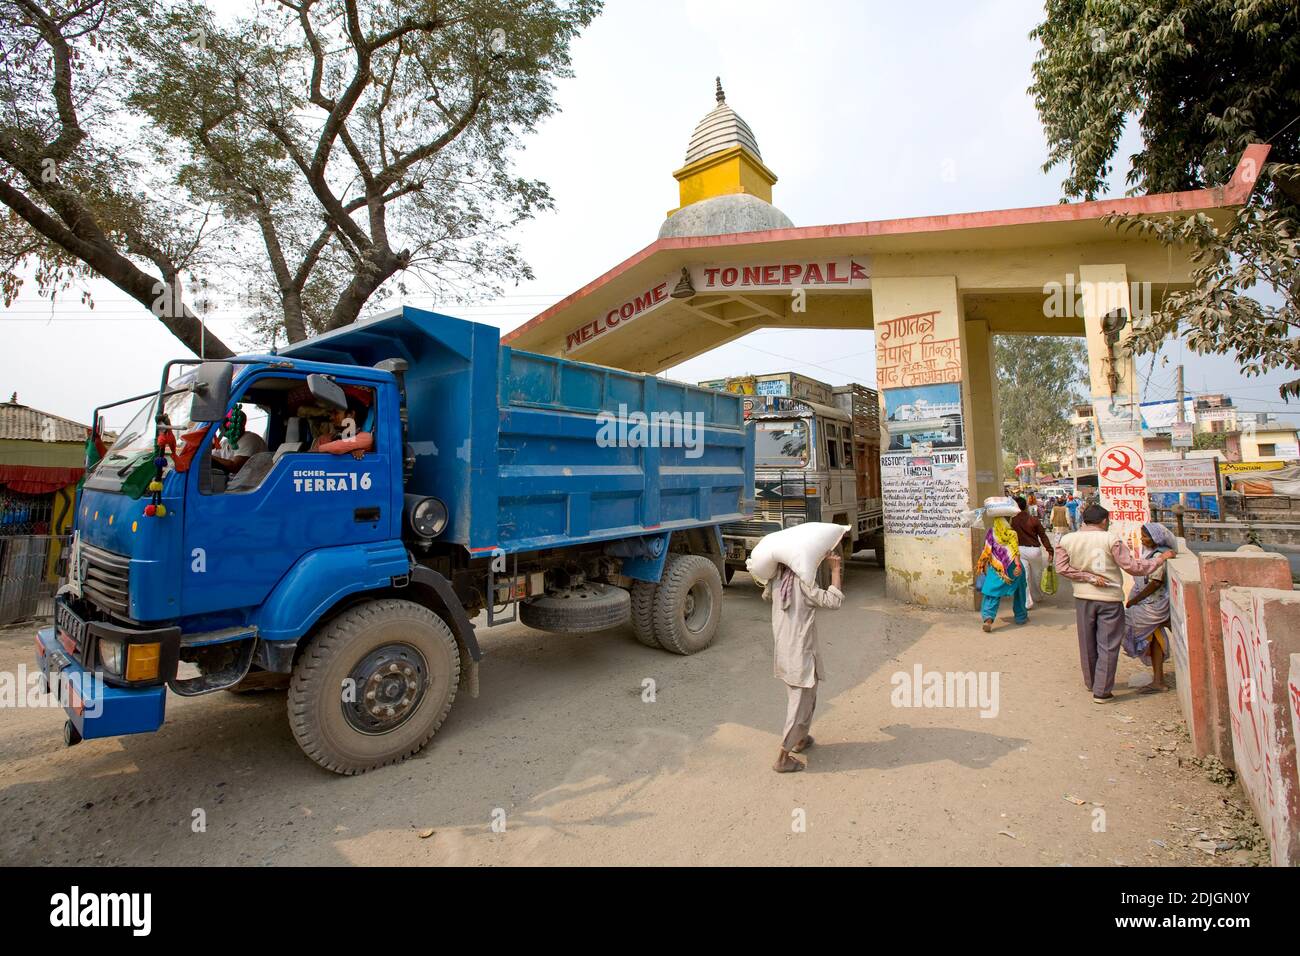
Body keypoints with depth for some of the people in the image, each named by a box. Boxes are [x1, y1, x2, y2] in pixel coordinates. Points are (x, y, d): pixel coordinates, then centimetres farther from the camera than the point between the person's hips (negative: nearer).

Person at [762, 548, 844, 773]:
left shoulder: (776, 580, 2)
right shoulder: (803, 582, -21)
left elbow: (766, 595, 23)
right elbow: (833, 601, -26)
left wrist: (776, 566, 17)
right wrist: (835, 570, -20)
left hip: (783, 651, 8)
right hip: (801, 654, -8)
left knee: (802, 698, 28)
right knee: (800, 705, 3)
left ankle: (800, 739, 43)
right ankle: (782, 758, 9)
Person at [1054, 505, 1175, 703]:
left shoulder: (1067, 540, -3)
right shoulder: (1111, 539, -12)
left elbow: (1061, 567, -7)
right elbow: (1132, 566, -11)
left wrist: (1089, 577, -8)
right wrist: (1160, 559, 0)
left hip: (1083, 597, 3)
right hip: (1110, 598, -3)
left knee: (1087, 643, 17)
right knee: (1108, 645, 5)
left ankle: (1091, 683, 32)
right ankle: (1101, 691, 7)